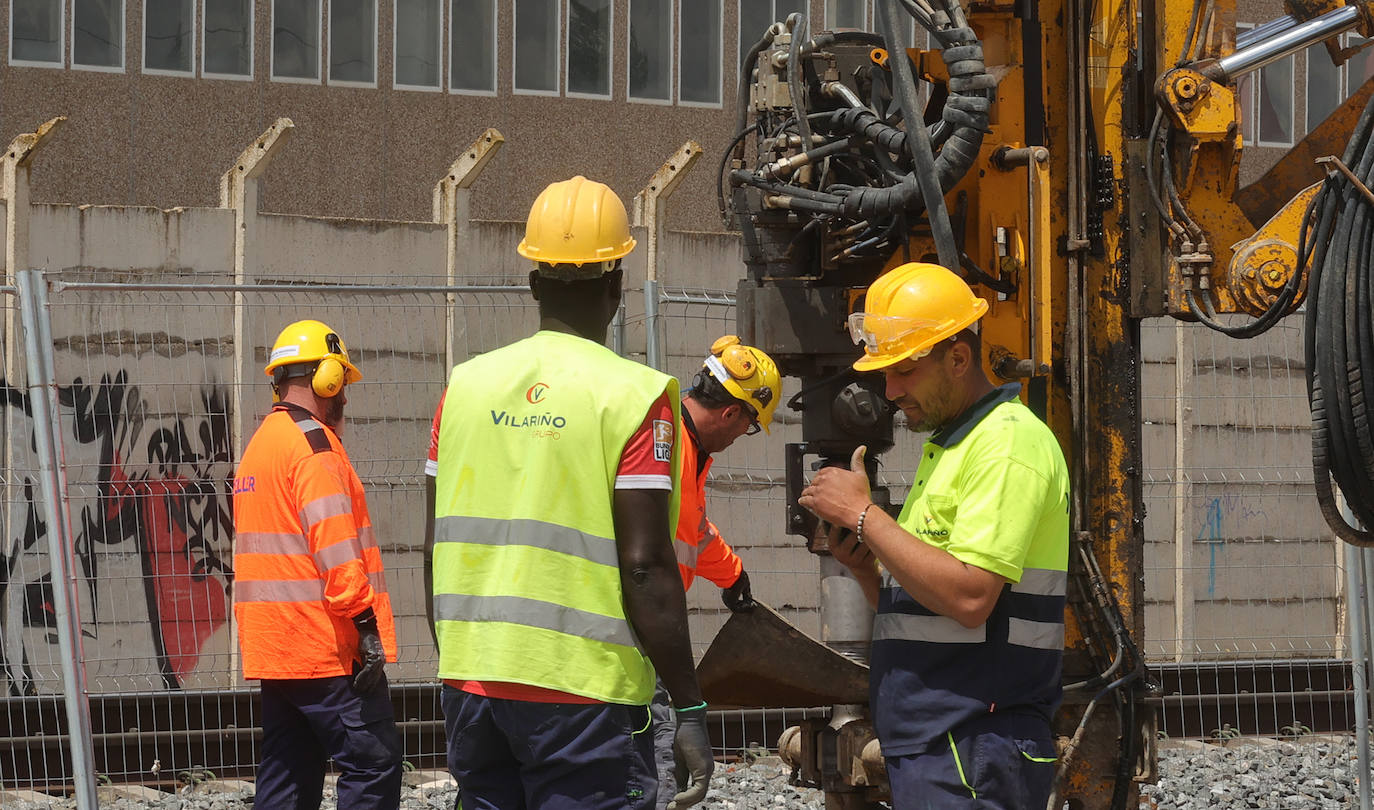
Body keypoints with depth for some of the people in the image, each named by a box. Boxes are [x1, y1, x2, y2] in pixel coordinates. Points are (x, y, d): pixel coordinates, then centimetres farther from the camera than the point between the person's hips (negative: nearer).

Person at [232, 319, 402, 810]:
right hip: (326, 649, -10)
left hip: (274, 650, 10)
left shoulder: (259, 446, 19)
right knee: (374, 766, -10)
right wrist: (367, 627, -19)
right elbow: (335, 547, -19)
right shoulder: (313, 444, -11)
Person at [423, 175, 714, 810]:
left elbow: (437, 550, 10)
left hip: (469, 683, 5)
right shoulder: (635, 395, -8)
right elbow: (644, 566, -13)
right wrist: (690, 711, -8)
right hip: (583, 690, -5)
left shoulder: (466, 385, 7)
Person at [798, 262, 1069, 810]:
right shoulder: (945, 447, 22)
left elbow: (969, 597, -22)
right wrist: (865, 567, 6)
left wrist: (864, 515, -14)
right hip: (924, 752, 10)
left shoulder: (1009, 442, -10)